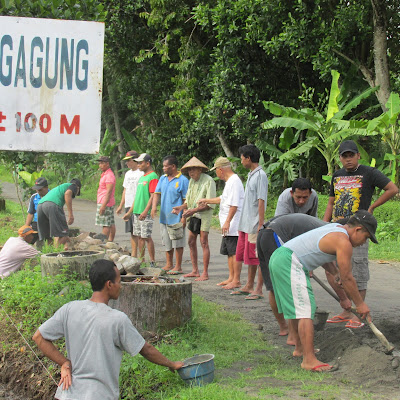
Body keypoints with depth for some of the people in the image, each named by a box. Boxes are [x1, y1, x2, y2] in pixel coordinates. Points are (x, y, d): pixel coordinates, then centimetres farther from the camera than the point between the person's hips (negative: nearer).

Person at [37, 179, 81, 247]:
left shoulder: (60, 187, 42)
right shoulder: (73, 186, 22)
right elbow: (67, 193, -3)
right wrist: (70, 213, -9)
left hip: (40, 204, 8)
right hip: (53, 205, -7)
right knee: (62, 235, -4)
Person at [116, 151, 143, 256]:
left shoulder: (141, 173, -8)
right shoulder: (128, 173, 19)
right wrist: (121, 205, 21)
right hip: (128, 206, 8)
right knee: (132, 231, 9)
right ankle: (134, 254, 14)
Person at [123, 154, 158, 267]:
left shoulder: (153, 177, -10)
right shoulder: (141, 177, 18)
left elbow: (153, 196, -18)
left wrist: (145, 211, -24)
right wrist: (129, 212, 22)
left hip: (146, 213, -9)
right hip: (136, 212, 9)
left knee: (146, 237, -8)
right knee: (139, 236, 9)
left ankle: (152, 262, -3)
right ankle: (141, 260, 15)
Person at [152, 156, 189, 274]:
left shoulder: (183, 180, -10)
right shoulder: (163, 179, 9)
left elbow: (186, 200, -10)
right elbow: (157, 193, 11)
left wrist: (184, 217, -14)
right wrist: (154, 206, -7)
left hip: (176, 218, -7)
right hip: (164, 216, 7)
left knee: (178, 242, 0)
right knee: (167, 242, 15)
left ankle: (178, 267, 7)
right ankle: (169, 265, 26)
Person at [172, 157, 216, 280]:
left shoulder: (208, 181, -13)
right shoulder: (192, 181, 11)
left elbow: (210, 204, -17)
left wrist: (194, 210, -24)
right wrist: (181, 207, -3)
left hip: (204, 215, -8)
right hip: (193, 215, 8)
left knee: (204, 243, -8)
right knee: (191, 242, 8)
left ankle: (205, 273, -5)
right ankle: (195, 271, 17)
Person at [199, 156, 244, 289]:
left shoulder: (234, 181, -15)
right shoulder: (229, 181, 19)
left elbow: (234, 204, -23)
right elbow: (222, 199, 34)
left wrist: (227, 221, -25)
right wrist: (206, 200, 41)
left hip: (233, 225, -11)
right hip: (228, 227, 11)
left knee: (235, 252, -9)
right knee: (230, 252, 15)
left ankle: (236, 280, -8)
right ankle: (231, 278, 21)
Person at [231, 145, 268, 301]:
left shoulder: (260, 175, -12)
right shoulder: (251, 175, 16)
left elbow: (261, 202, -17)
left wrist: (260, 225, -20)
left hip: (255, 225, -9)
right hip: (246, 224, 9)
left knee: (258, 258, -5)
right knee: (247, 257, 14)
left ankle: (259, 289, -1)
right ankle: (249, 286, 23)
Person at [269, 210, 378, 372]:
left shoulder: (336, 228, 18)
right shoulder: (343, 242, -11)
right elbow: (347, 279, -8)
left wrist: (335, 272, 17)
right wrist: (360, 304, 2)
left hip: (278, 256, 11)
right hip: (289, 263, -11)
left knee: (295, 309, 22)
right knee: (305, 310, -12)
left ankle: (300, 348, 34)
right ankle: (309, 360, -16)